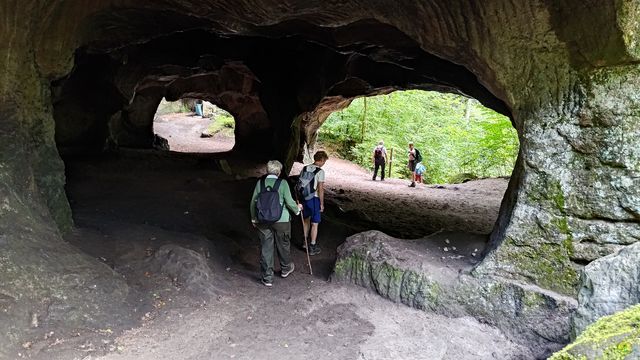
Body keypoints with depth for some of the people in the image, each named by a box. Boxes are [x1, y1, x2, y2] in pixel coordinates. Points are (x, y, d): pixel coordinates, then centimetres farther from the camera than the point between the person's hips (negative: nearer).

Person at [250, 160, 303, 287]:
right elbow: (289, 202, -8)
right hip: (281, 220, -2)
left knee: (265, 248, 9)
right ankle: (285, 269, 40)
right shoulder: (282, 183, -9)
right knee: (283, 245, 19)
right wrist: (297, 209, 13)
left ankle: (267, 277, 16)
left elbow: (253, 202, 4)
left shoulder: (260, 182, -1)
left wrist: (254, 218, 17)